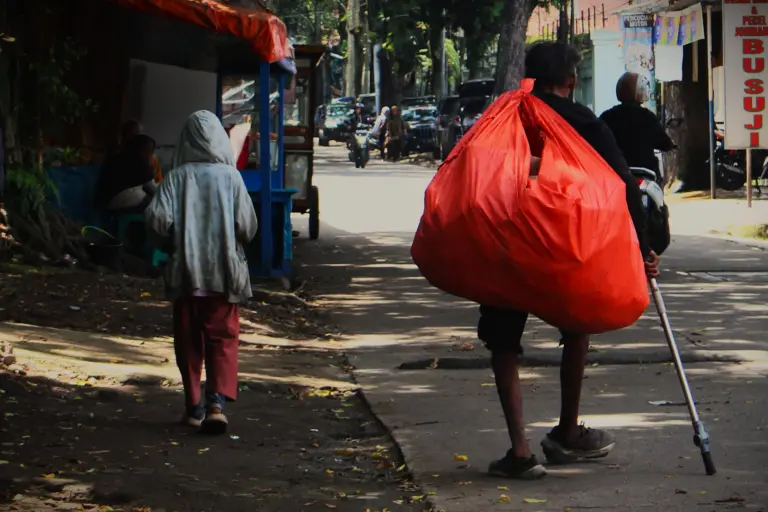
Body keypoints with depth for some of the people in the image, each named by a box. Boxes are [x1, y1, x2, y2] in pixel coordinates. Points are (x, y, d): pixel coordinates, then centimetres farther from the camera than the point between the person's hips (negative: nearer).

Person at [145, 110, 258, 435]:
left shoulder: (177, 177, -5)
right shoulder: (230, 176, -6)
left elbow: (157, 219, -12)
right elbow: (247, 226, -8)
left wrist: (175, 241, 8)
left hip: (185, 271, 1)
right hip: (224, 272, -1)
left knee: (189, 340, 11)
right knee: (223, 338, 4)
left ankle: (194, 407, 15)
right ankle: (217, 399, -15)